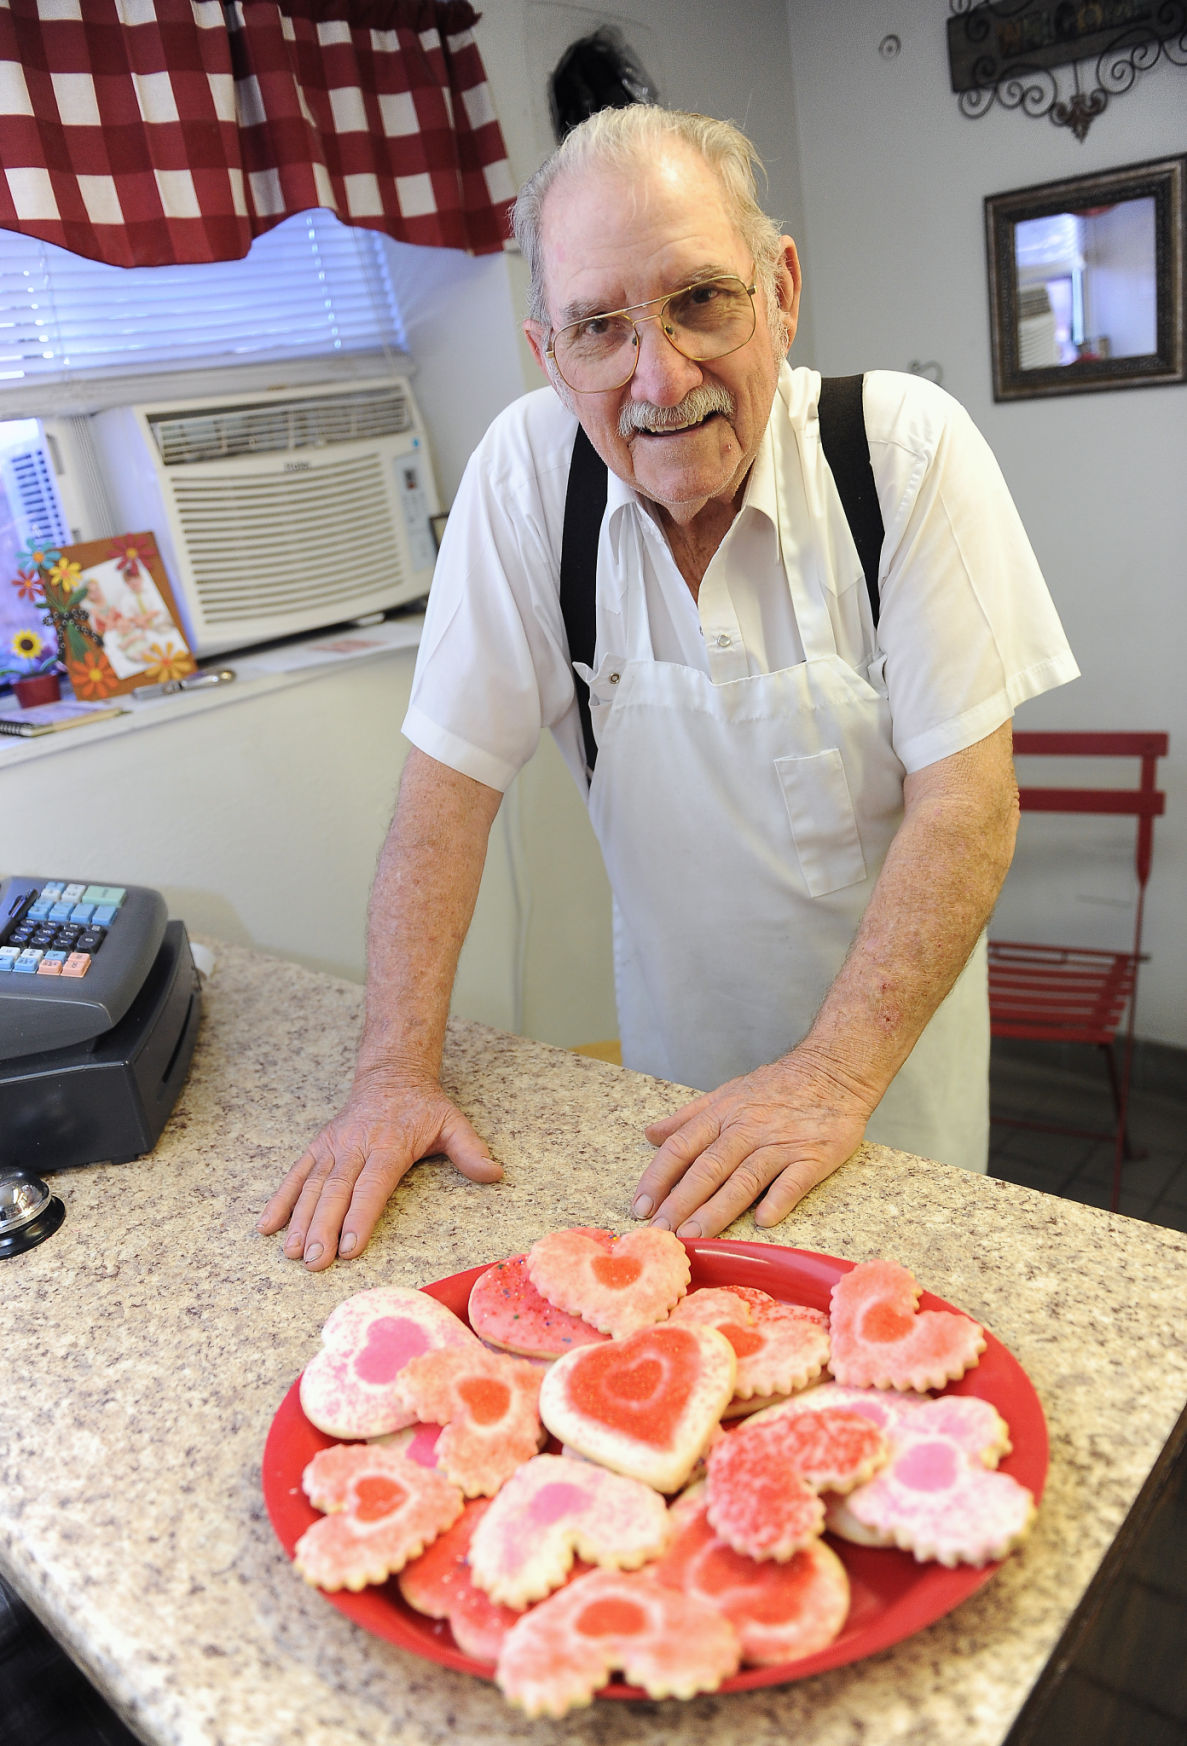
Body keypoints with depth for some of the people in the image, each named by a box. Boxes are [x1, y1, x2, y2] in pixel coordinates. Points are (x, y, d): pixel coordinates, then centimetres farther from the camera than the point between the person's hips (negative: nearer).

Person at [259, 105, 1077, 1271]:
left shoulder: (910, 448, -22)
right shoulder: (525, 469, -17)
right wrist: (396, 1071, -22)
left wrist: (835, 1074, -30)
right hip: (674, 1039, 2)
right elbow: (450, 780, -15)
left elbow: (966, 800, -22)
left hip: (891, 1013, -1)